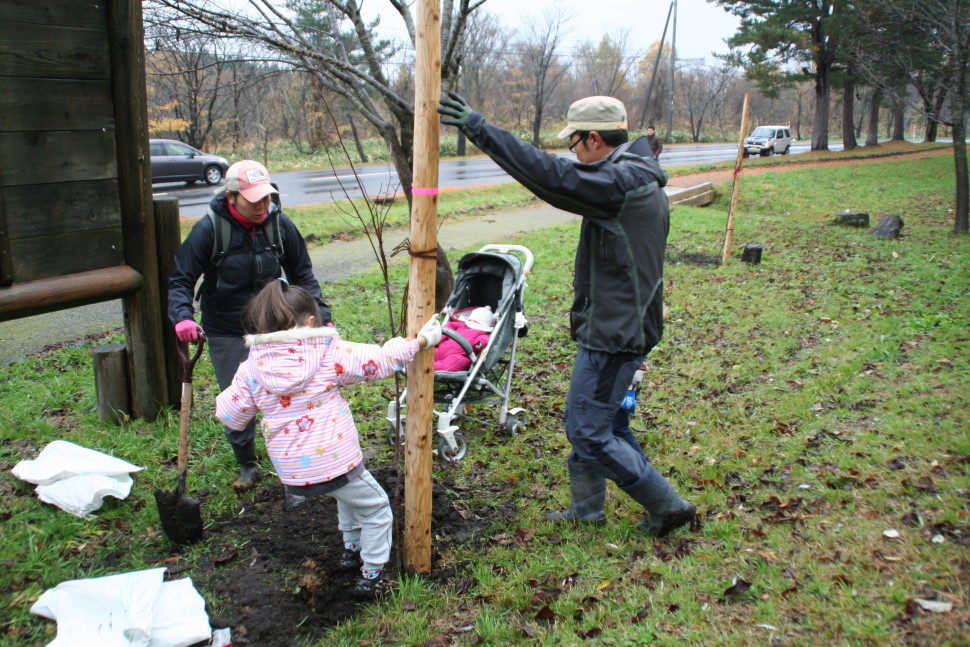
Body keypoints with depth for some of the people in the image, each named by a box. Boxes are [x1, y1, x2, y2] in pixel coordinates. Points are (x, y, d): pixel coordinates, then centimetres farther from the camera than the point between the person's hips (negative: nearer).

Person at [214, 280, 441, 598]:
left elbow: (230, 416, 4)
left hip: (290, 471, 6)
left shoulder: (252, 367, 0)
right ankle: (371, 574, 23)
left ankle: (352, 548, 44)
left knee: (349, 493, 35)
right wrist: (420, 341, 5)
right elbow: (379, 360, -7)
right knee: (375, 507, 20)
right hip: (335, 461, -5)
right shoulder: (329, 352, -10)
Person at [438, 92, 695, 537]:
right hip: (626, 327, 10)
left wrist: (479, 128, -25)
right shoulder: (642, 181, 12)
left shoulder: (619, 182, -20)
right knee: (586, 421, 20)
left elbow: (550, 175, -29)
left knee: (589, 432, -1)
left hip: (612, 333, -10)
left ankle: (667, 505, 10)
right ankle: (586, 508, 34)